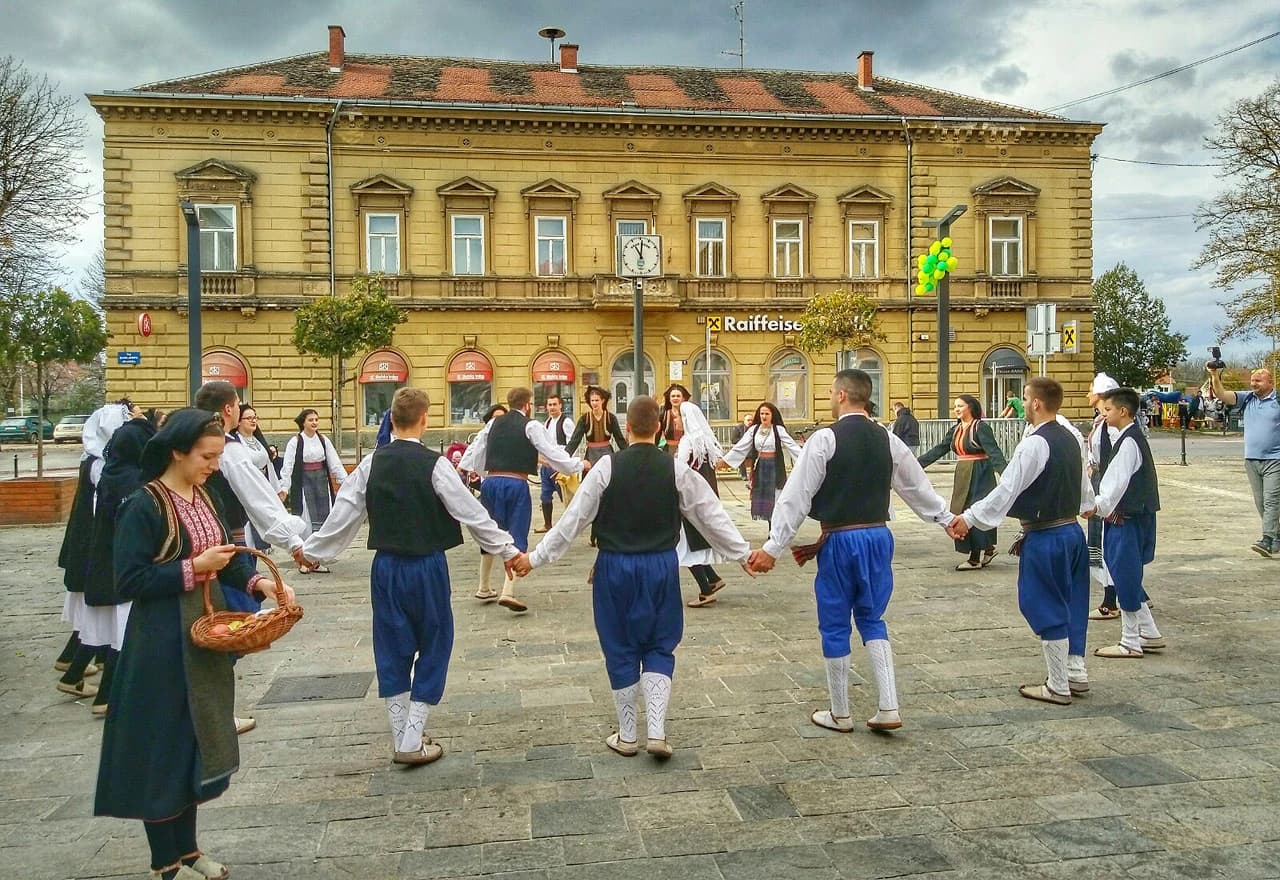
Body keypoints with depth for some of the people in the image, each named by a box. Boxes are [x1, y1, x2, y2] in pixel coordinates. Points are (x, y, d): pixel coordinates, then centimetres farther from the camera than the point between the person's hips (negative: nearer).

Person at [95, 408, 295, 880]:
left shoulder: (203, 497, 6)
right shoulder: (144, 505, -16)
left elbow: (225, 558, 11)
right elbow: (127, 581, -19)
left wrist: (258, 582, -5)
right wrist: (194, 569, -22)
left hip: (206, 633, 8)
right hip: (162, 643, -8)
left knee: (197, 741, 16)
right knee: (163, 745, 5)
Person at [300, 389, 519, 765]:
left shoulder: (372, 463, -1)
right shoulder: (435, 465, -13)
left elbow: (344, 511, 5)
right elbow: (471, 513, -11)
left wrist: (311, 551, 18)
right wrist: (507, 549, -3)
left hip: (386, 567, 4)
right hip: (426, 567, -4)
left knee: (393, 651, 14)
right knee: (433, 647, 10)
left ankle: (401, 739, 24)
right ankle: (413, 742, 11)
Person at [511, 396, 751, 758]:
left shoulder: (608, 467, -10)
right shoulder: (676, 469, -6)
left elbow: (573, 519, -7)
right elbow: (711, 515, 0)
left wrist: (536, 557, 3)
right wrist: (744, 552, 12)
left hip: (615, 567, -1)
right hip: (661, 567, 1)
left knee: (621, 648, 13)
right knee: (659, 647, 15)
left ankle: (627, 736, 23)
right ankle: (657, 732, 6)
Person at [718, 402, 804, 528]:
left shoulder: (779, 429, -6)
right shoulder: (754, 429, 4)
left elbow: (792, 446, -10)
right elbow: (740, 447, 6)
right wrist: (723, 460, 4)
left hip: (775, 467, -4)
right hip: (760, 467, 4)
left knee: (775, 498, -3)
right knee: (761, 497, 5)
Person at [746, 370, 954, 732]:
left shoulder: (825, 439, -12)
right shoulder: (888, 440, 4)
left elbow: (797, 496, -13)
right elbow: (917, 486, 16)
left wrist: (773, 547, -10)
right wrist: (946, 518, 33)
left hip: (840, 540, -5)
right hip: (879, 536, 5)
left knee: (835, 625, 9)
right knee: (872, 619, 19)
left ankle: (839, 714, 22)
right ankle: (888, 708, 14)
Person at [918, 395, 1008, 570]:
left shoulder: (981, 427, -11)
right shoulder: (955, 430, 11)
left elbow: (994, 451, -21)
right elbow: (939, 450, 14)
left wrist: (1004, 472, -36)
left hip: (979, 476, -7)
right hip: (962, 476, 8)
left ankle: (975, 558, 4)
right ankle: (987, 549, 21)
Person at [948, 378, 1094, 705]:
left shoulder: (1034, 444, -20)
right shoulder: (1070, 439, 7)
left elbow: (1007, 489, -23)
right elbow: (1083, 482, 22)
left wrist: (969, 518, -18)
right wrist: (1088, 505, 43)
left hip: (1044, 537, -9)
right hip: (1072, 531, 9)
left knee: (1047, 608, 3)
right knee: (1069, 602, 19)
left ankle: (1058, 686, 14)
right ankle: (1075, 671, 30)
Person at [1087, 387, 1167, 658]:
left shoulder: (1129, 442, -16)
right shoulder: (1127, 438, 13)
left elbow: (1119, 483, -20)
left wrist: (1098, 507, -15)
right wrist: (1101, 506, 8)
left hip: (1126, 519, -10)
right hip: (1124, 516, 10)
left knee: (1126, 575, -2)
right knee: (1128, 576, 16)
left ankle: (1130, 643, 8)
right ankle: (1149, 634, 25)